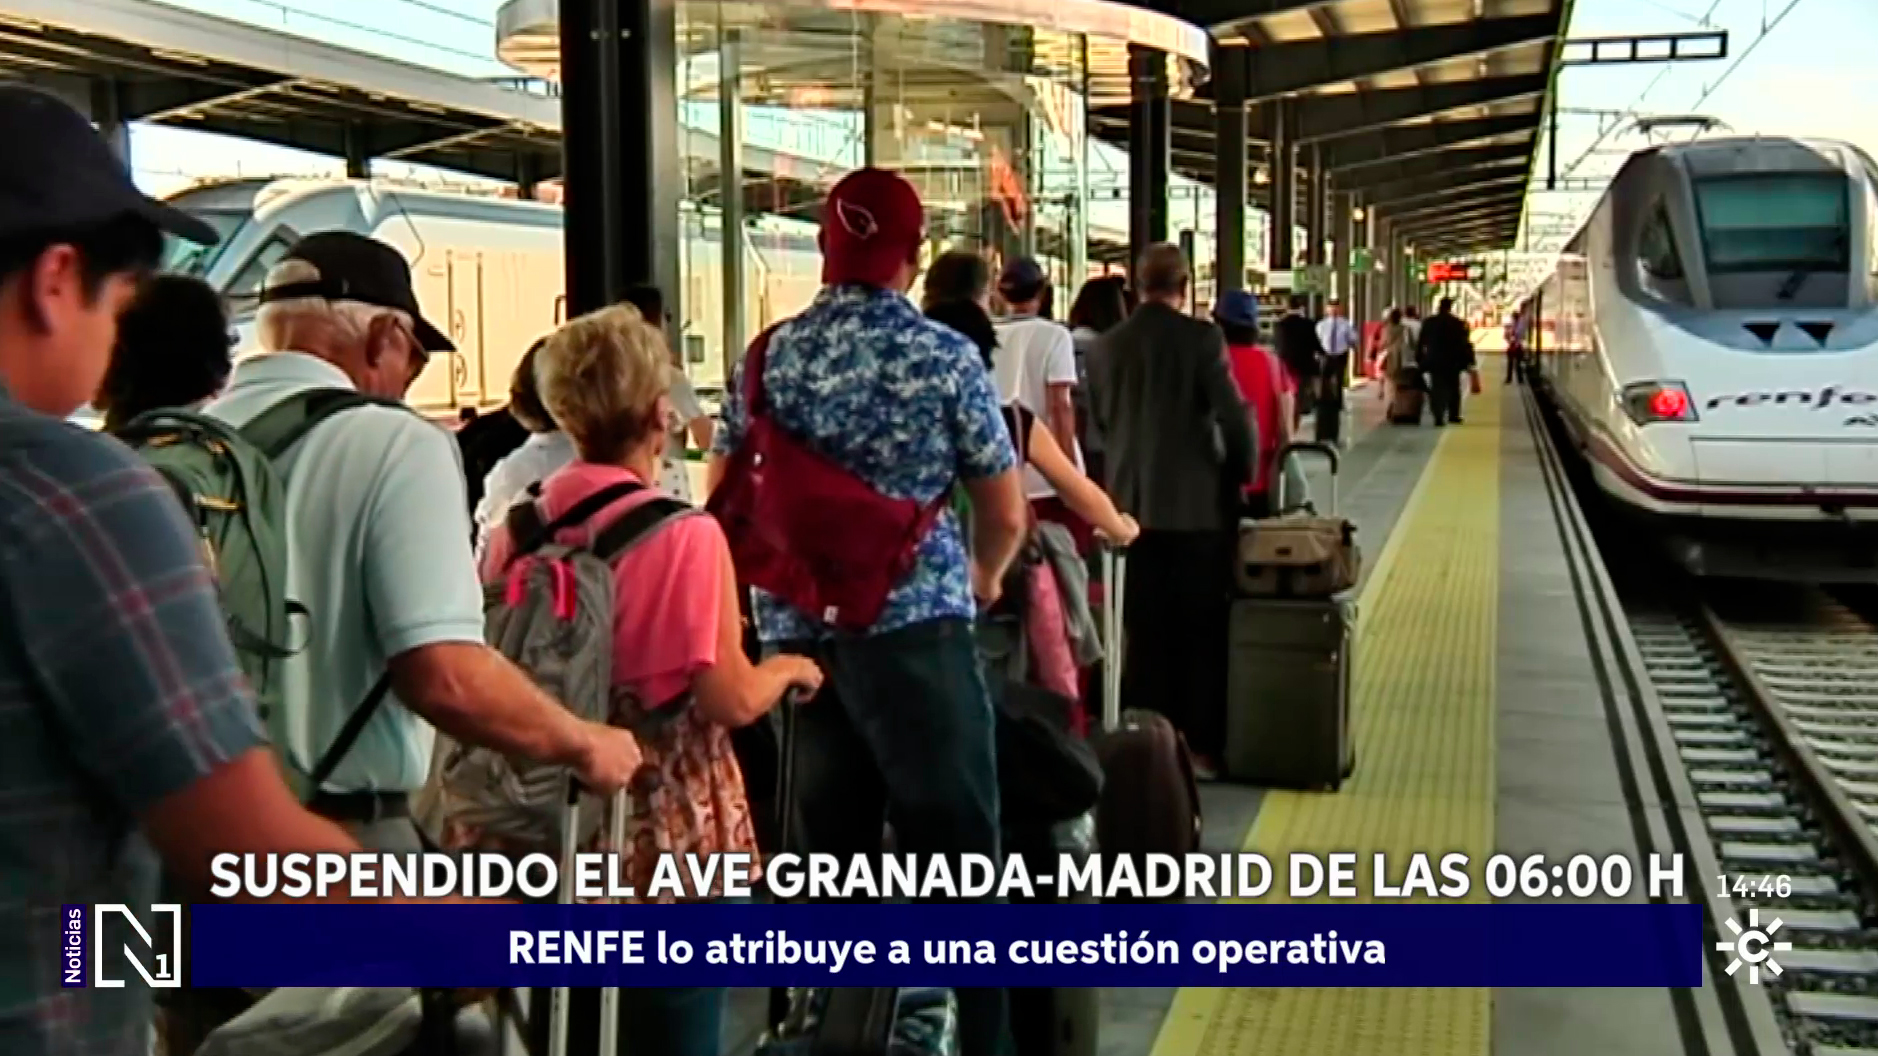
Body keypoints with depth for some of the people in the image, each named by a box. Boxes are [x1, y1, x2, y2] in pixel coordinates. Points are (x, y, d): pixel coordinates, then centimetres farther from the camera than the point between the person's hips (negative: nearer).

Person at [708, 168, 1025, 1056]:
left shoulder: (769, 357, 5)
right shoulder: (944, 357, -4)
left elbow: (722, 501, 11)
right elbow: (1006, 516, 1)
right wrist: (980, 579, 21)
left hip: (796, 633, 5)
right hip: (913, 627, -4)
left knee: (825, 850, 14)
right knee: (954, 850, 2)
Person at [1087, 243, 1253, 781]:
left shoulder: (1108, 345, 3)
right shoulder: (1201, 338, -11)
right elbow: (1233, 415, -14)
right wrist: (1244, 471, 2)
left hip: (1133, 504, 4)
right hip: (1197, 504, -4)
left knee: (1145, 632, 11)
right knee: (1201, 630, 6)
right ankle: (1201, 745, 10)